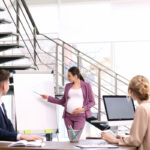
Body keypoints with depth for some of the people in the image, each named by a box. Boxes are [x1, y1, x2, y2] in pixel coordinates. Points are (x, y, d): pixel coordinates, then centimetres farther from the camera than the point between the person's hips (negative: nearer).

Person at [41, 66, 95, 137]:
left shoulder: (86, 86, 1)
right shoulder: (68, 86, 12)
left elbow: (92, 102, 1)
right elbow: (63, 101, 17)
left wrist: (83, 109, -14)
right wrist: (48, 98, 12)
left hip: (80, 116, -4)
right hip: (68, 116, 4)